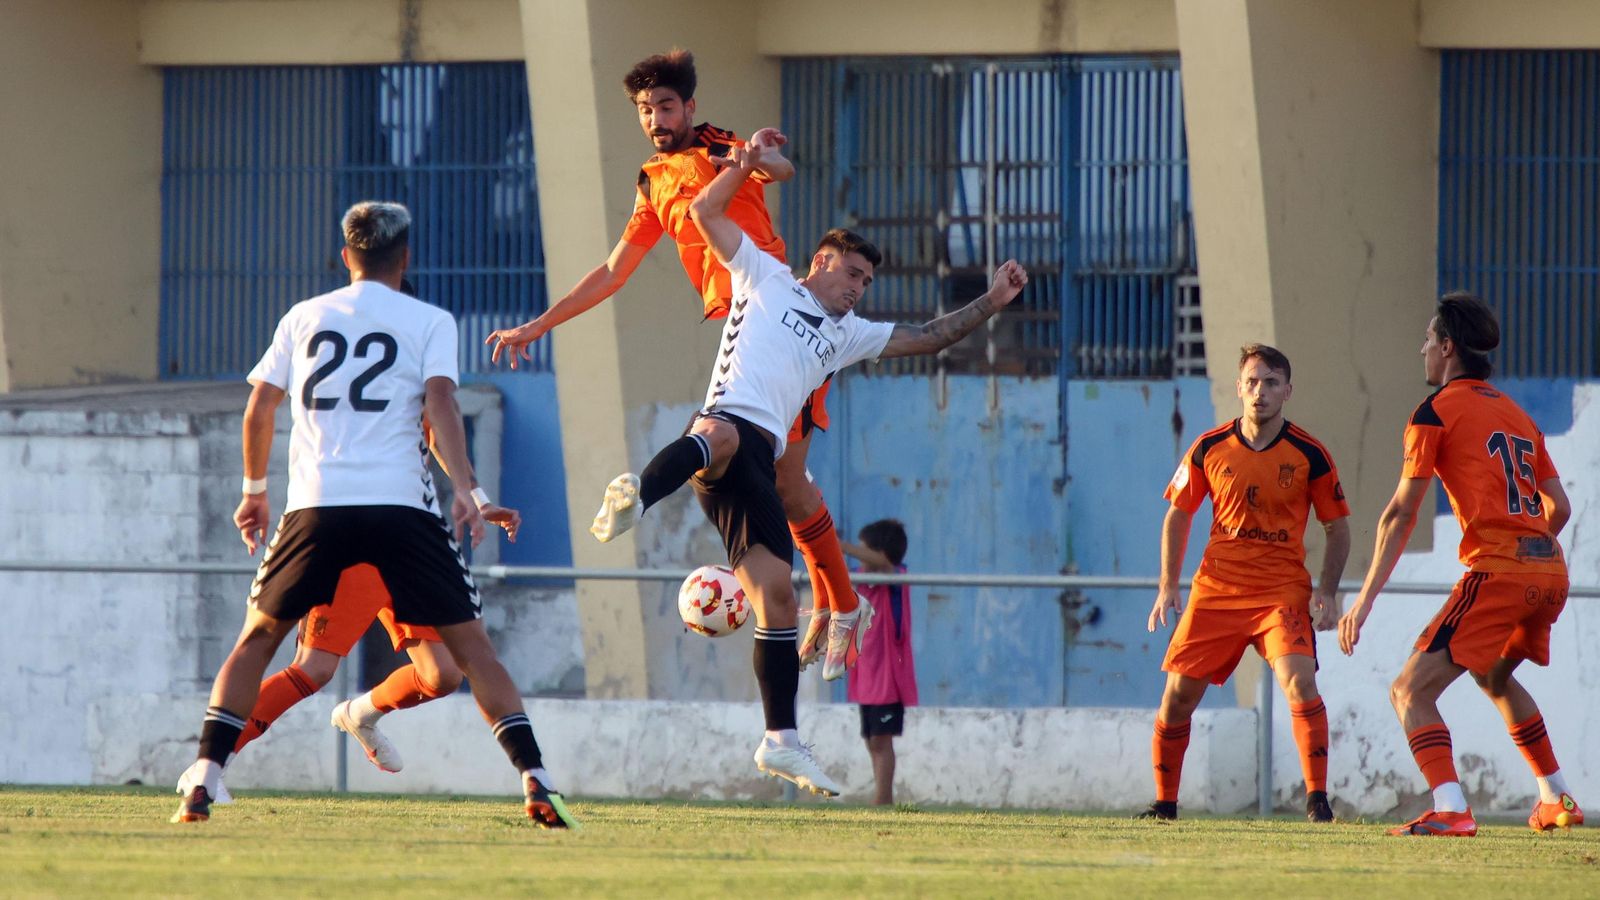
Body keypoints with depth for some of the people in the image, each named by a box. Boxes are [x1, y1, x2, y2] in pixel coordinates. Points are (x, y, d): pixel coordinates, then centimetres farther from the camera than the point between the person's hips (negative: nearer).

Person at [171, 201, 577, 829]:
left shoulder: (304, 318, 17)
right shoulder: (429, 323, 9)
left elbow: (259, 408, 15)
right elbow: (440, 402, -6)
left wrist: (254, 489, 27)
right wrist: (464, 490, -14)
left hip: (317, 506, 2)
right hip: (401, 505, -2)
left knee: (256, 639, 15)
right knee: (471, 645, 4)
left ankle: (202, 781, 2)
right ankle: (535, 781, -7)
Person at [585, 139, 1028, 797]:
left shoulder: (846, 335, 36)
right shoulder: (766, 278, 21)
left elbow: (925, 338, 39)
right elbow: (705, 212, 16)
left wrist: (990, 303, 32)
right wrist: (745, 165, 4)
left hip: (759, 465, 6)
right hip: (727, 419, -6)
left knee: (777, 596, 0)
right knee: (721, 438, -44)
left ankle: (781, 740, 2)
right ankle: (634, 496, -74)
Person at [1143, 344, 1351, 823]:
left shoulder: (1309, 455, -5)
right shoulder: (1210, 449, 0)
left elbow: (1337, 527, 5)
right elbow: (1178, 515, 12)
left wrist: (1326, 592, -6)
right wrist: (1168, 587, 5)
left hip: (1284, 591, -2)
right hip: (1215, 591, 2)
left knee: (1299, 682, -23)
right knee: (1178, 693, 0)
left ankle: (1317, 799, -16)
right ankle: (1164, 802, 16)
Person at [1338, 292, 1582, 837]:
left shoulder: (1438, 411, 0)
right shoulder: (1517, 414, 21)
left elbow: (1401, 513, -4)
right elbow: (1559, 508, 20)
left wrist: (1365, 599, -3)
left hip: (1497, 569, -8)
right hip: (1552, 572, 8)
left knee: (1411, 691, -8)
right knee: (1494, 675, 34)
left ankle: (1450, 810, -28)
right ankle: (1557, 800, 36)